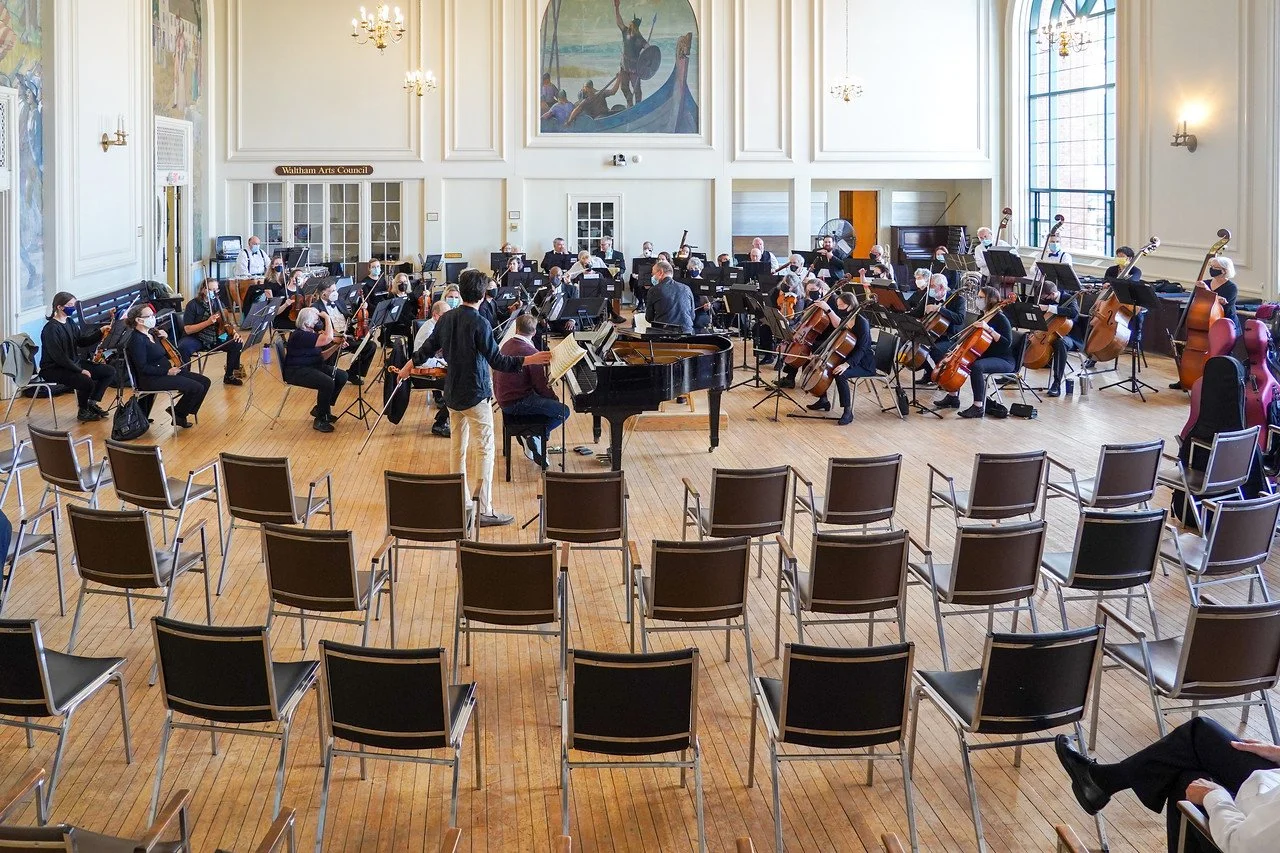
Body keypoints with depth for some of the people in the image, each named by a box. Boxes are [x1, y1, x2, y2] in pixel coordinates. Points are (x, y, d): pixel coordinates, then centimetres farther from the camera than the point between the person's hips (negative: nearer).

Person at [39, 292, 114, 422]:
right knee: (87, 382, -31)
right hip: (54, 369, -9)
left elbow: (83, 341, 11)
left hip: (74, 362, 9)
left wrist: (100, 332, -5)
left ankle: (92, 402, 12)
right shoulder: (51, 329, -19)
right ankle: (83, 411, -3)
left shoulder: (70, 322, 8)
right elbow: (58, 356, -23)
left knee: (110, 372, 1)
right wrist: (80, 370, -22)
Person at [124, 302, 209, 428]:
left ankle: (180, 413, 9)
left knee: (204, 382, 2)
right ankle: (178, 415, 1)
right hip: (151, 379, -10)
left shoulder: (151, 333, 11)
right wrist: (167, 371, -21)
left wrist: (164, 338, 6)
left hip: (167, 371, 10)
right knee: (196, 388, -20)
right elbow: (143, 367, -19)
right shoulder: (137, 340, -16)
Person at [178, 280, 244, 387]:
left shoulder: (218, 303, 4)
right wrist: (208, 322, -26)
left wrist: (234, 332, -14)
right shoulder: (193, 305, -10)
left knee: (237, 344, -16)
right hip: (195, 339, -5)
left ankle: (229, 376, 3)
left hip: (214, 339, 5)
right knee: (183, 348, -37)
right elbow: (187, 329, -16)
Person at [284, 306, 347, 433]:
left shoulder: (311, 333, 11)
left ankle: (320, 408, 12)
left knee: (342, 376, 0)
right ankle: (320, 420, -15)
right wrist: (327, 318, -20)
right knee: (328, 383, -31)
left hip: (312, 367, 11)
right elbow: (328, 338, -31)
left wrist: (336, 346, -1)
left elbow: (322, 357, 13)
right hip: (297, 372, -10)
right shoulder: (300, 336, -22)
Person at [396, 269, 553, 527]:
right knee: (486, 449, -4)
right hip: (475, 395, -8)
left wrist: (408, 367, 31)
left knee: (457, 446, 17)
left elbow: (428, 348, 14)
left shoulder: (447, 319, 2)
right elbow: (497, 361, -22)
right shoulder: (480, 324, -19)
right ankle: (484, 510, -6)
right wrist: (531, 360, -22)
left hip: (452, 394, 8)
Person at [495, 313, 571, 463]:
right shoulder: (530, 351, -19)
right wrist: (555, 398, 0)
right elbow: (541, 386, -17)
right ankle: (533, 436, -7)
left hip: (504, 397, 9)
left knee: (547, 401, 26)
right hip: (517, 403, -9)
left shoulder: (507, 345, 7)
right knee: (563, 411, -9)